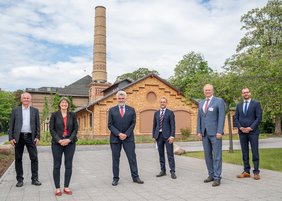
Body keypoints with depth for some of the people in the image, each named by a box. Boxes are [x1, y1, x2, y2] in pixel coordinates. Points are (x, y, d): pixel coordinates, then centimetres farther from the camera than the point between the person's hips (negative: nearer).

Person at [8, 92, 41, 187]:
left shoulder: (35, 111, 8)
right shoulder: (15, 110, 7)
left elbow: (37, 125, 7)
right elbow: (11, 125, 5)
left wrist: (38, 137, -3)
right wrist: (11, 138, -3)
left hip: (30, 137, 0)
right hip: (19, 137, 0)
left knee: (34, 158, -2)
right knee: (18, 159, 6)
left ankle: (34, 179, 8)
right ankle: (20, 180, 17)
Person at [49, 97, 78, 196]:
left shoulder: (72, 115, 5)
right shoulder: (54, 115, 2)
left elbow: (76, 128, 3)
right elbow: (51, 129, -2)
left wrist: (69, 139, -11)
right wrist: (59, 140, -14)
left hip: (70, 143, 1)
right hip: (57, 143, -1)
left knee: (69, 165, 4)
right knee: (57, 165, 2)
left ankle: (66, 187, 16)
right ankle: (57, 188, 13)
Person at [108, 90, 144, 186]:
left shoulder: (131, 110, 6)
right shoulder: (112, 110, 3)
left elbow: (133, 123, 2)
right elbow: (110, 125, -1)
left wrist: (126, 134, -9)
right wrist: (118, 134, -13)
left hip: (128, 137, 0)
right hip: (115, 138, 0)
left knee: (132, 157, 2)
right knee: (115, 158, 5)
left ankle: (135, 177, 11)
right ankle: (115, 178, 16)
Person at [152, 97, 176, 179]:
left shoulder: (170, 113, 1)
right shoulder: (156, 113, 13)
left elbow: (173, 125, -4)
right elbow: (154, 125, 14)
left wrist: (172, 136, -13)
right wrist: (153, 136, 9)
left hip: (167, 135, -4)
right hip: (159, 135, 4)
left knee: (170, 154, -3)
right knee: (161, 154, 9)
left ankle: (172, 172, 2)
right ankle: (163, 171, 18)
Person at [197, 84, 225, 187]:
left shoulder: (219, 101, -2)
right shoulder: (201, 103, 15)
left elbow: (221, 117, -9)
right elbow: (199, 118, 14)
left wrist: (219, 132, -16)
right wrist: (199, 132, 5)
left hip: (215, 133, -5)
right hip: (204, 133, 6)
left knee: (217, 155, -3)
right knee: (207, 155, 9)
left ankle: (217, 178, 2)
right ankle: (211, 175, 20)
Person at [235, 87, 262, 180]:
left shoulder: (256, 104, 2)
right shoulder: (239, 105, 13)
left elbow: (259, 118, -6)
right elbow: (236, 118, 9)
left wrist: (250, 128, -14)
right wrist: (240, 127, -7)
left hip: (253, 132, -3)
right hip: (242, 132, 4)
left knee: (255, 152, -1)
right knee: (244, 153, 6)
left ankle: (256, 172, 6)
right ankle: (246, 171, 12)